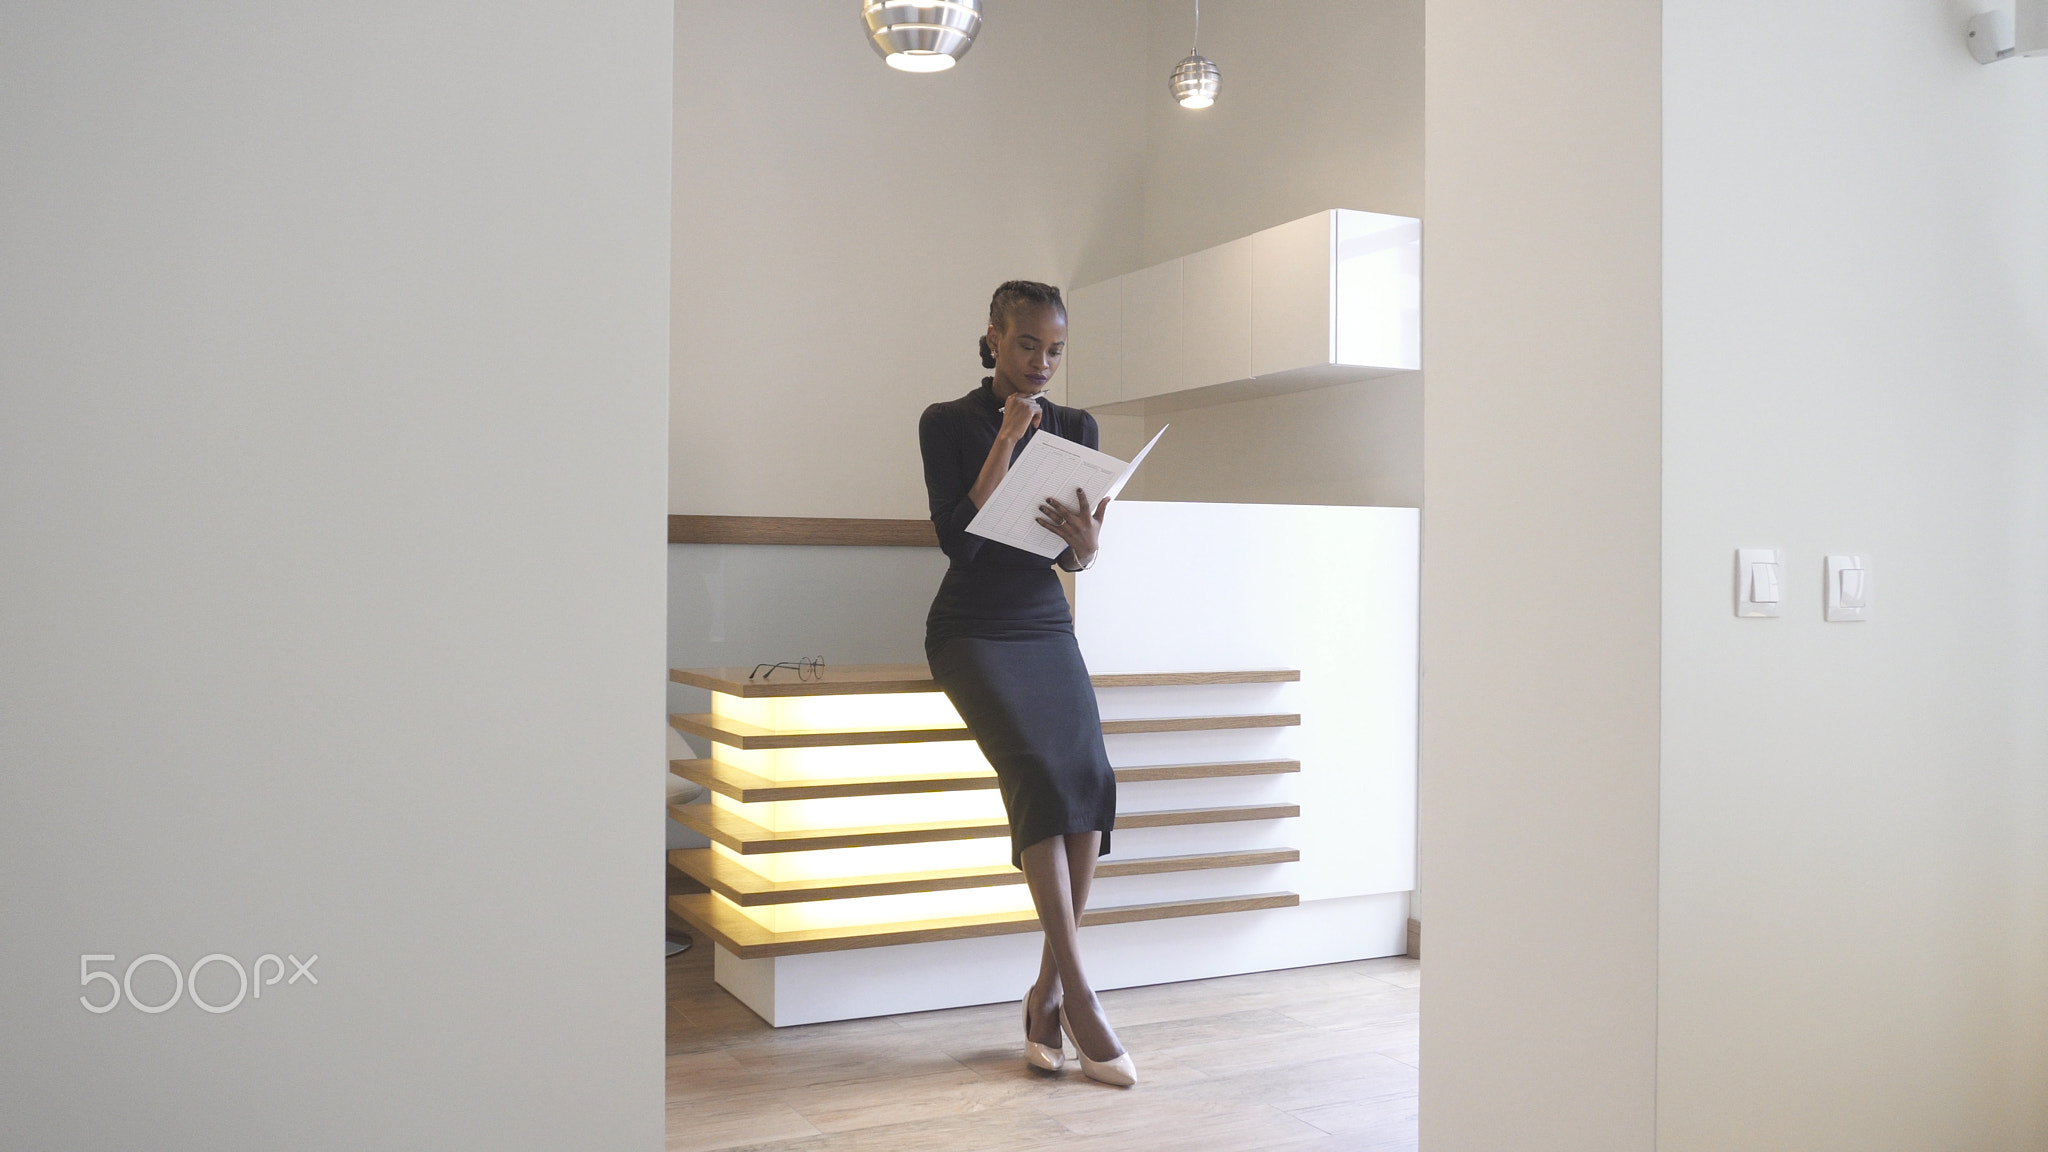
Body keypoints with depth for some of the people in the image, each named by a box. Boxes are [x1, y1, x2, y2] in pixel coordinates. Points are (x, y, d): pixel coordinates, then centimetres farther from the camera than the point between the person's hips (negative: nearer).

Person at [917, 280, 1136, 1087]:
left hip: (1047, 628, 4)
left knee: (1091, 773, -21)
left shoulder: (1077, 429, 9)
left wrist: (1087, 544, -16)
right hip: (972, 630, -4)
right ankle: (1078, 995, -24)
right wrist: (1007, 439, -17)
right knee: (1039, 771, -27)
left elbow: (1076, 561, 8)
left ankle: (1048, 989, -13)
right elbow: (958, 539, -13)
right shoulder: (948, 423, -2)